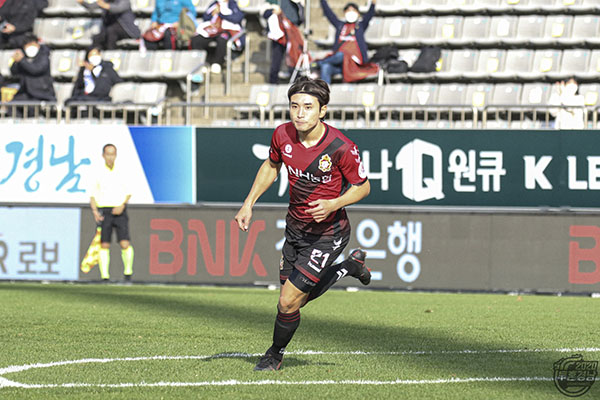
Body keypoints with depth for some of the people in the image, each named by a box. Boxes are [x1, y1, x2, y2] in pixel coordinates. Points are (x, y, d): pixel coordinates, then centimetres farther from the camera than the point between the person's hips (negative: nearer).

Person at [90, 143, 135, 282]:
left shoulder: (121, 172, 5)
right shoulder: (98, 173, 4)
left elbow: (128, 193, 10)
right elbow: (93, 195, 8)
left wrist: (122, 205, -9)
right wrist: (95, 211, -7)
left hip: (119, 211, 0)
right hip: (104, 212, 0)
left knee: (125, 244, -12)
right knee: (104, 245, -3)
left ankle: (128, 271, 8)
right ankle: (105, 276, 2)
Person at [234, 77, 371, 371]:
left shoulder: (341, 148, -27)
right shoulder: (283, 135, -12)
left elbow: (362, 186, -11)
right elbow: (271, 165, 10)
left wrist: (333, 204, -28)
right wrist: (249, 202, 3)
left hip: (328, 233, -6)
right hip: (295, 225, 6)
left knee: (288, 302, -7)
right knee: (297, 298, 18)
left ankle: (276, 353, 23)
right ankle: (350, 266, 40)